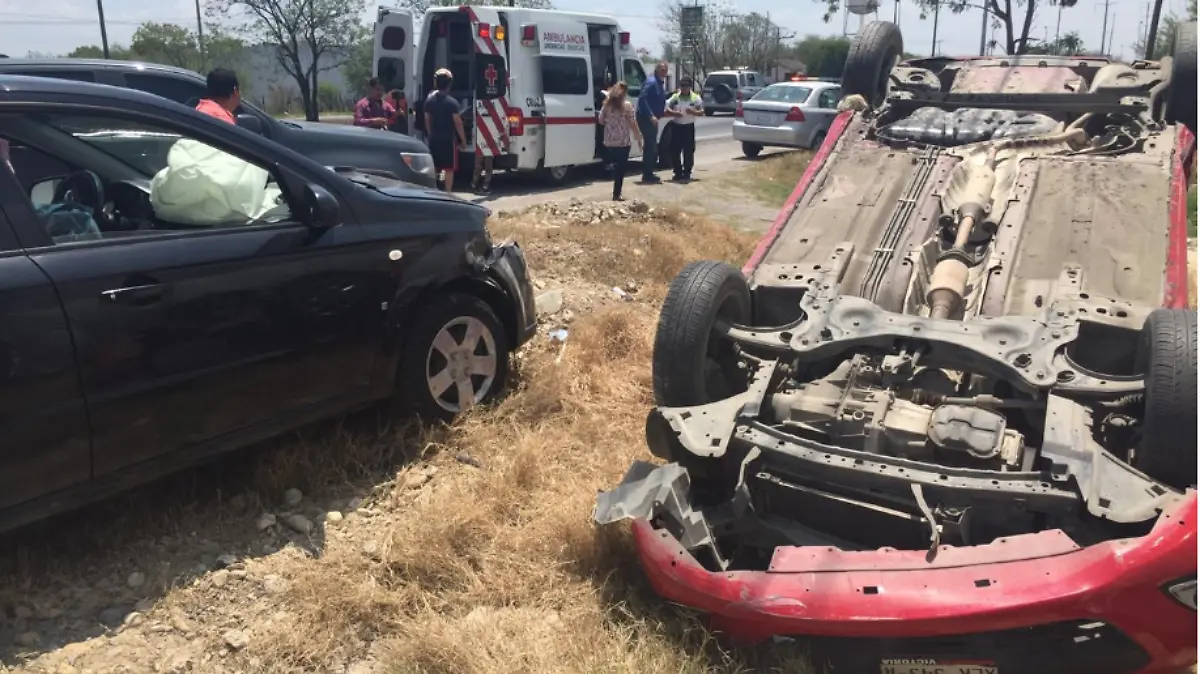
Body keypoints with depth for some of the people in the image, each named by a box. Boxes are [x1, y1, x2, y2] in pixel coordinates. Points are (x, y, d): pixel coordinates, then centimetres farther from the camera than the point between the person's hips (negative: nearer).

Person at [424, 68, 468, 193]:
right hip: (448, 140, -5)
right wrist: (463, 140, -4)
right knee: (449, 169, 3)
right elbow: (457, 123, -13)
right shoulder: (452, 102, -14)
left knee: (433, 168, 12)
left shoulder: (429, 100, 1)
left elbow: (427, 120, 8)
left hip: (433, 139, 5)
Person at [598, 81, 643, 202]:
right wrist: (639, 139, -2)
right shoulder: (627, 105, -9)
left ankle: (616, 193, 19)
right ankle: (616, 195, 3)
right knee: (620, 168, 3)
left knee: (616, 166, 18)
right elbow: (633, 124, -10)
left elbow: (601, 121, 13)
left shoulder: (607, 104, 5)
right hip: (622, 142, -5)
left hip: (609, 142, 5)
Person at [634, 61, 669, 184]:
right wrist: (651, 116, -28)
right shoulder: (651, 82, -15)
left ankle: (648, 174, 21)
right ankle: (647, 176, -5)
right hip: (646, 119, -10)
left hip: (652, 119, 10)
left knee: (652, 146, 13)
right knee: (650, 146, -9)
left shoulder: (660, 83, 15)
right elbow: (642, 99, -25)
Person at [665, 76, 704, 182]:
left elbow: (702, 112, 0)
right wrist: (674, 113, -16)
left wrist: (694, 112, -19)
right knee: (675, 151, 2)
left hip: (689, 127, -2)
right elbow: (667, 109, 4)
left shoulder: (696, 98, 0)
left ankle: (687, 173, 9)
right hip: (677, 126, 2)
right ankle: (678, 173, 13)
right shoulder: (675, 97, 5)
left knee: (688, 152, -1)